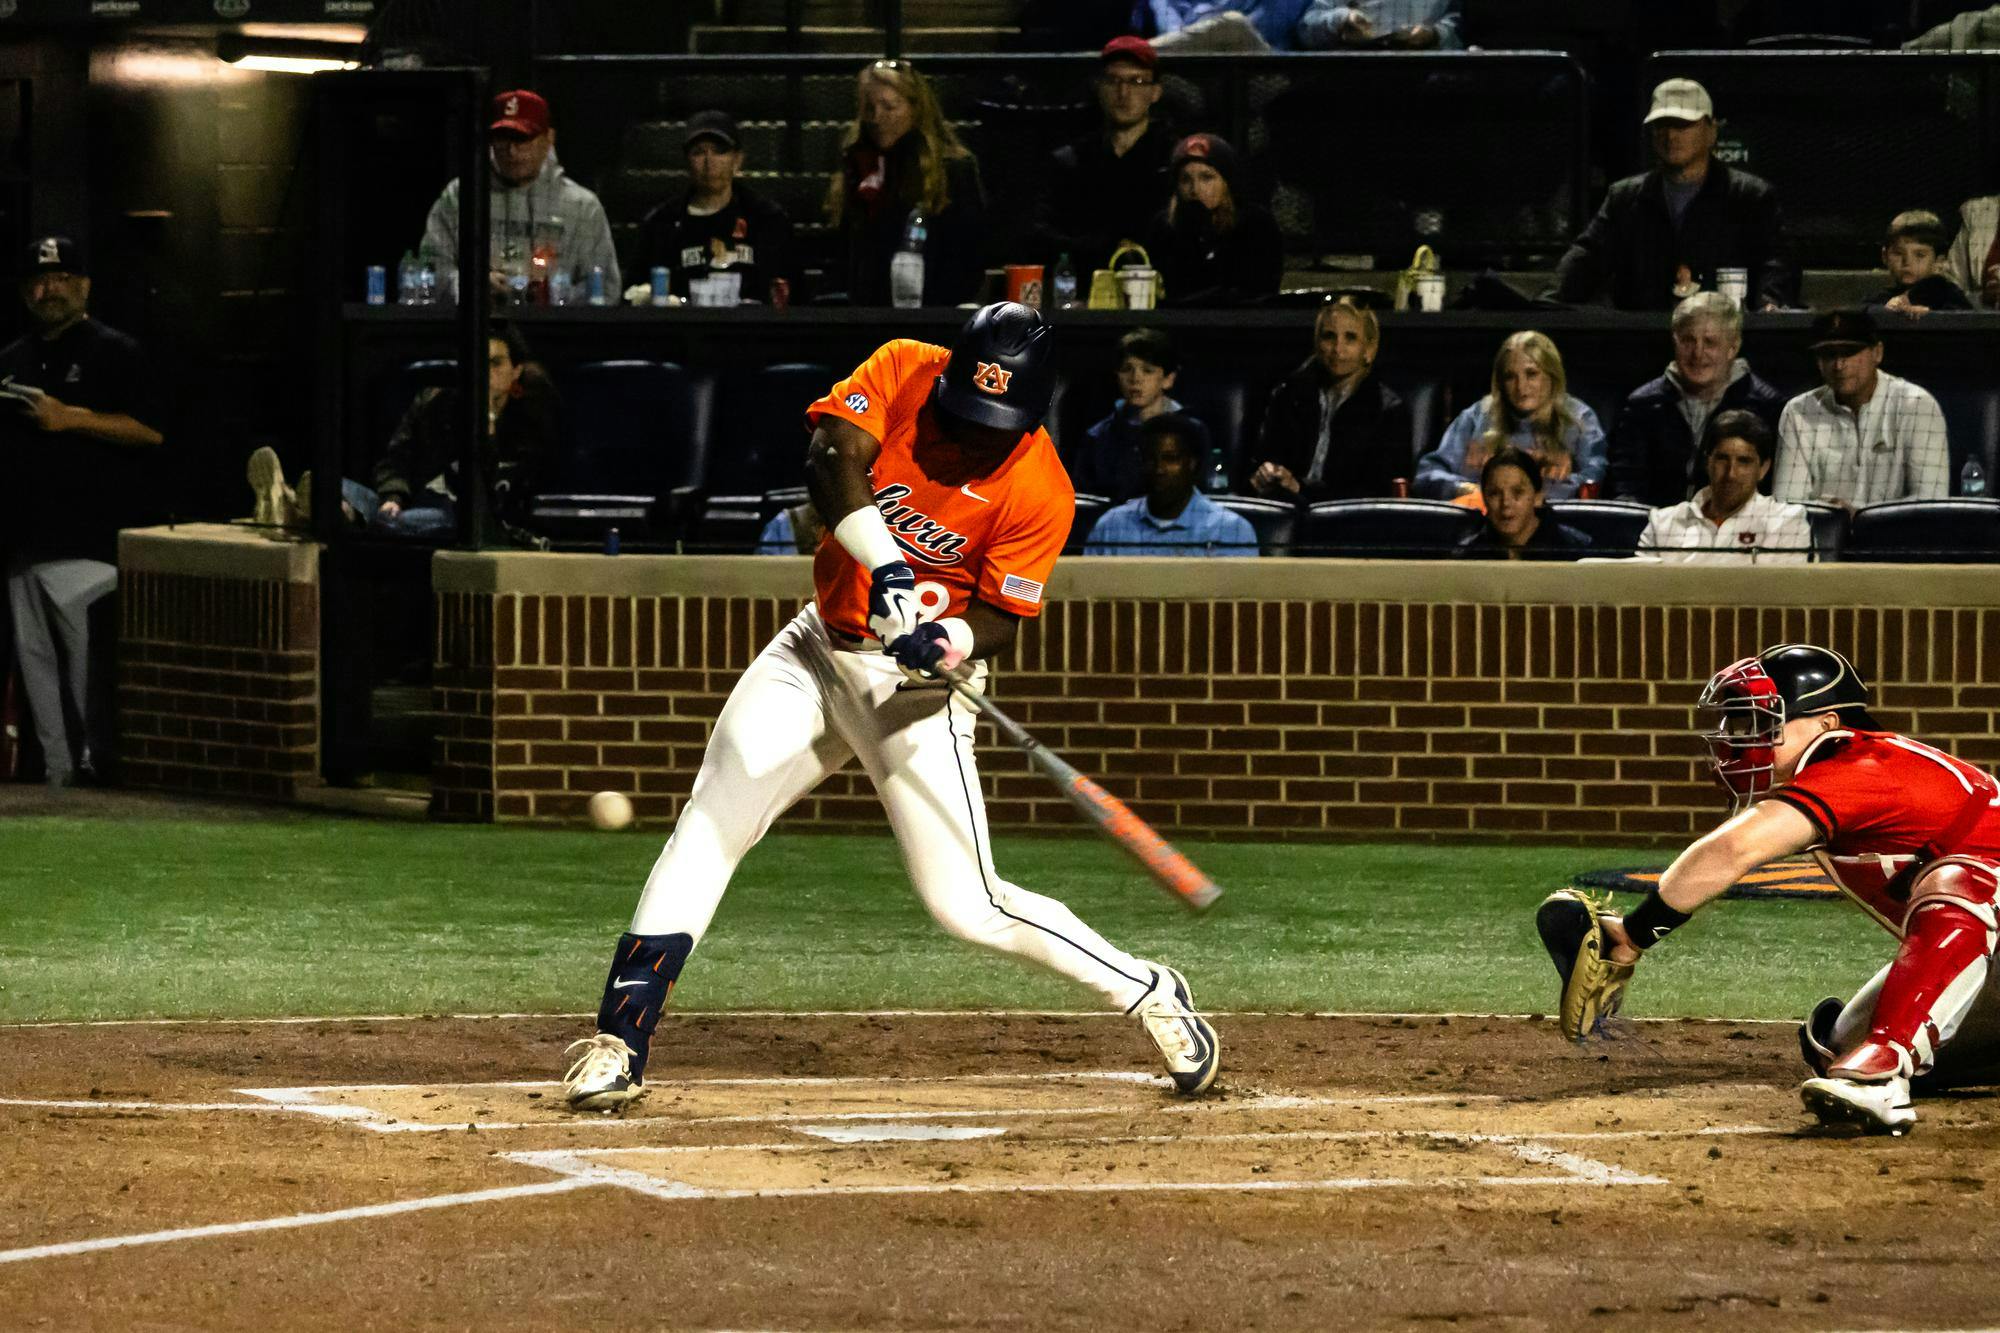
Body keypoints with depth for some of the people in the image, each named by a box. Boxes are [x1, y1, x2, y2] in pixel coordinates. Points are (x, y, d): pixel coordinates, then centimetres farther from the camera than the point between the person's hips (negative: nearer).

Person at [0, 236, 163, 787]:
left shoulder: (115, 353, 0)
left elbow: (151, 431, -9)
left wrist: (71, 419, -16)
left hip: (87, 541, -7)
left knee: (88, 660, -12)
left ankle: (102, 763, -7)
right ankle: (58, 775, 8)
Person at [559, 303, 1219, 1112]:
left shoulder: (1039, 492, -17)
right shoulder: (902, 371, -10)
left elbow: (1002, 617, -12)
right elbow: (832, 459, -25)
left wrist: (954, 641, -34)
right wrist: (886, 564, -38)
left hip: (917, 682, -3)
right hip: (818, 649, 3)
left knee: (967, 907, -8)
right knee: (709, 826, -13)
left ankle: (1145, 991, 15)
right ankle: (618, 1046, -11)